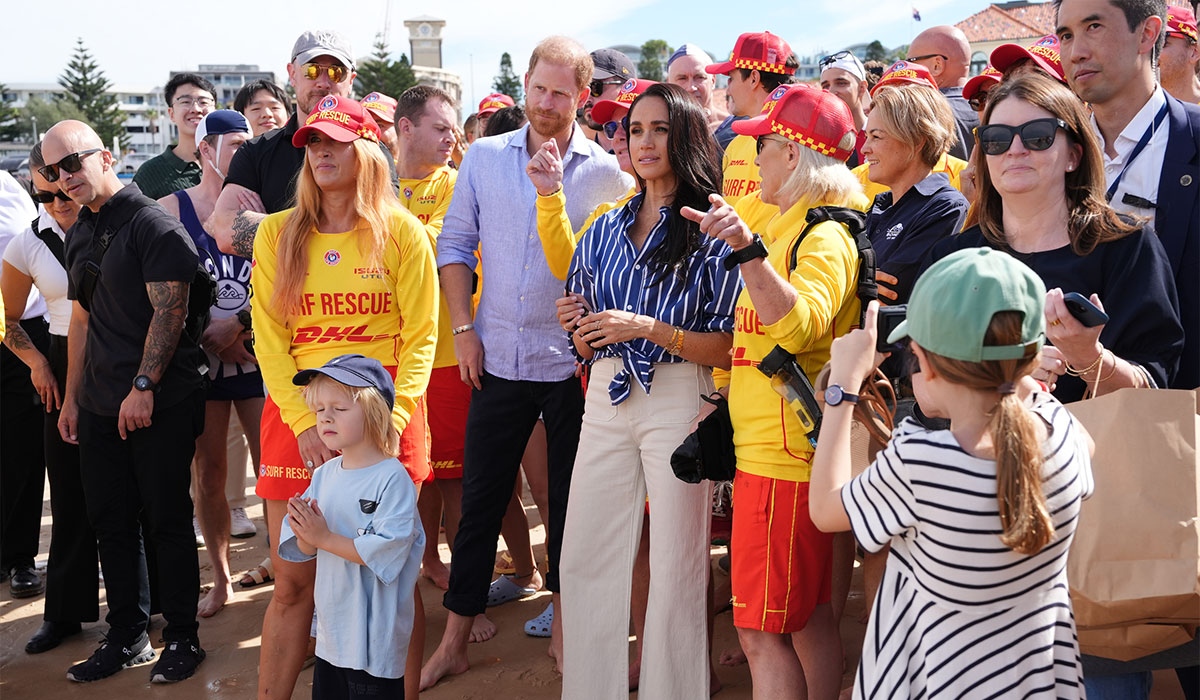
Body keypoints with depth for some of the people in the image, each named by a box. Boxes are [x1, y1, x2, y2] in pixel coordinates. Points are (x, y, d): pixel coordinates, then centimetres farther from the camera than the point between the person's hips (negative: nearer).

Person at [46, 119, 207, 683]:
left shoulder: (152, 224, -9)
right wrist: (71, 397, 17)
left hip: (161, 404, -7)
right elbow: (82, 319, 20)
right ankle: (126, 637, 24)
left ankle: (182, 637, 14)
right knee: (112, 524, 12)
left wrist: (143, 386, -19)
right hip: (99, 408, 7)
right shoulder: (79, 235, 15)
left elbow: (168, 312, -15)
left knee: (167, 522, 1)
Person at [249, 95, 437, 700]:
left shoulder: (402, 233, 2)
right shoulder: (278, 233, 7)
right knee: (293, 581, 4)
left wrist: (391, 419, -12)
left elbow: (420, 339, 0)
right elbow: (268, 337, 3)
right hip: (296, 413, 2)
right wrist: (303, 422, -9)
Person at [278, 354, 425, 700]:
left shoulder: (393, 478, -16)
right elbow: (303, 550, 5)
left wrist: (325, 537, -21)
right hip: (331, 628, 7)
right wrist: (305, 533, -17)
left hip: (376, 631, -7)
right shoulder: (324, 476, 5)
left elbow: (385, 550, -23)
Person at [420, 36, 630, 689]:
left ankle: (563, 626, 27)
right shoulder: (485, 157, 5)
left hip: (573, 363, -1)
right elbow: (455, 245, 7)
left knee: (571, 499, 9)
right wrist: (463, 328, -1)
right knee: (479, 499, 8)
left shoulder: (606, 172, -2)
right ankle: (454, 641, 20)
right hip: (498, 359, 2)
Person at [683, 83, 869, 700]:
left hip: (784, 457, -11)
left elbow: (802, 324, -34)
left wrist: (748, 249, -44)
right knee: (808, 614, 17)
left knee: (761, 629, -6)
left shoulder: (824, 235, -15)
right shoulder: (794, 228, 18)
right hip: (767, 446, 11)